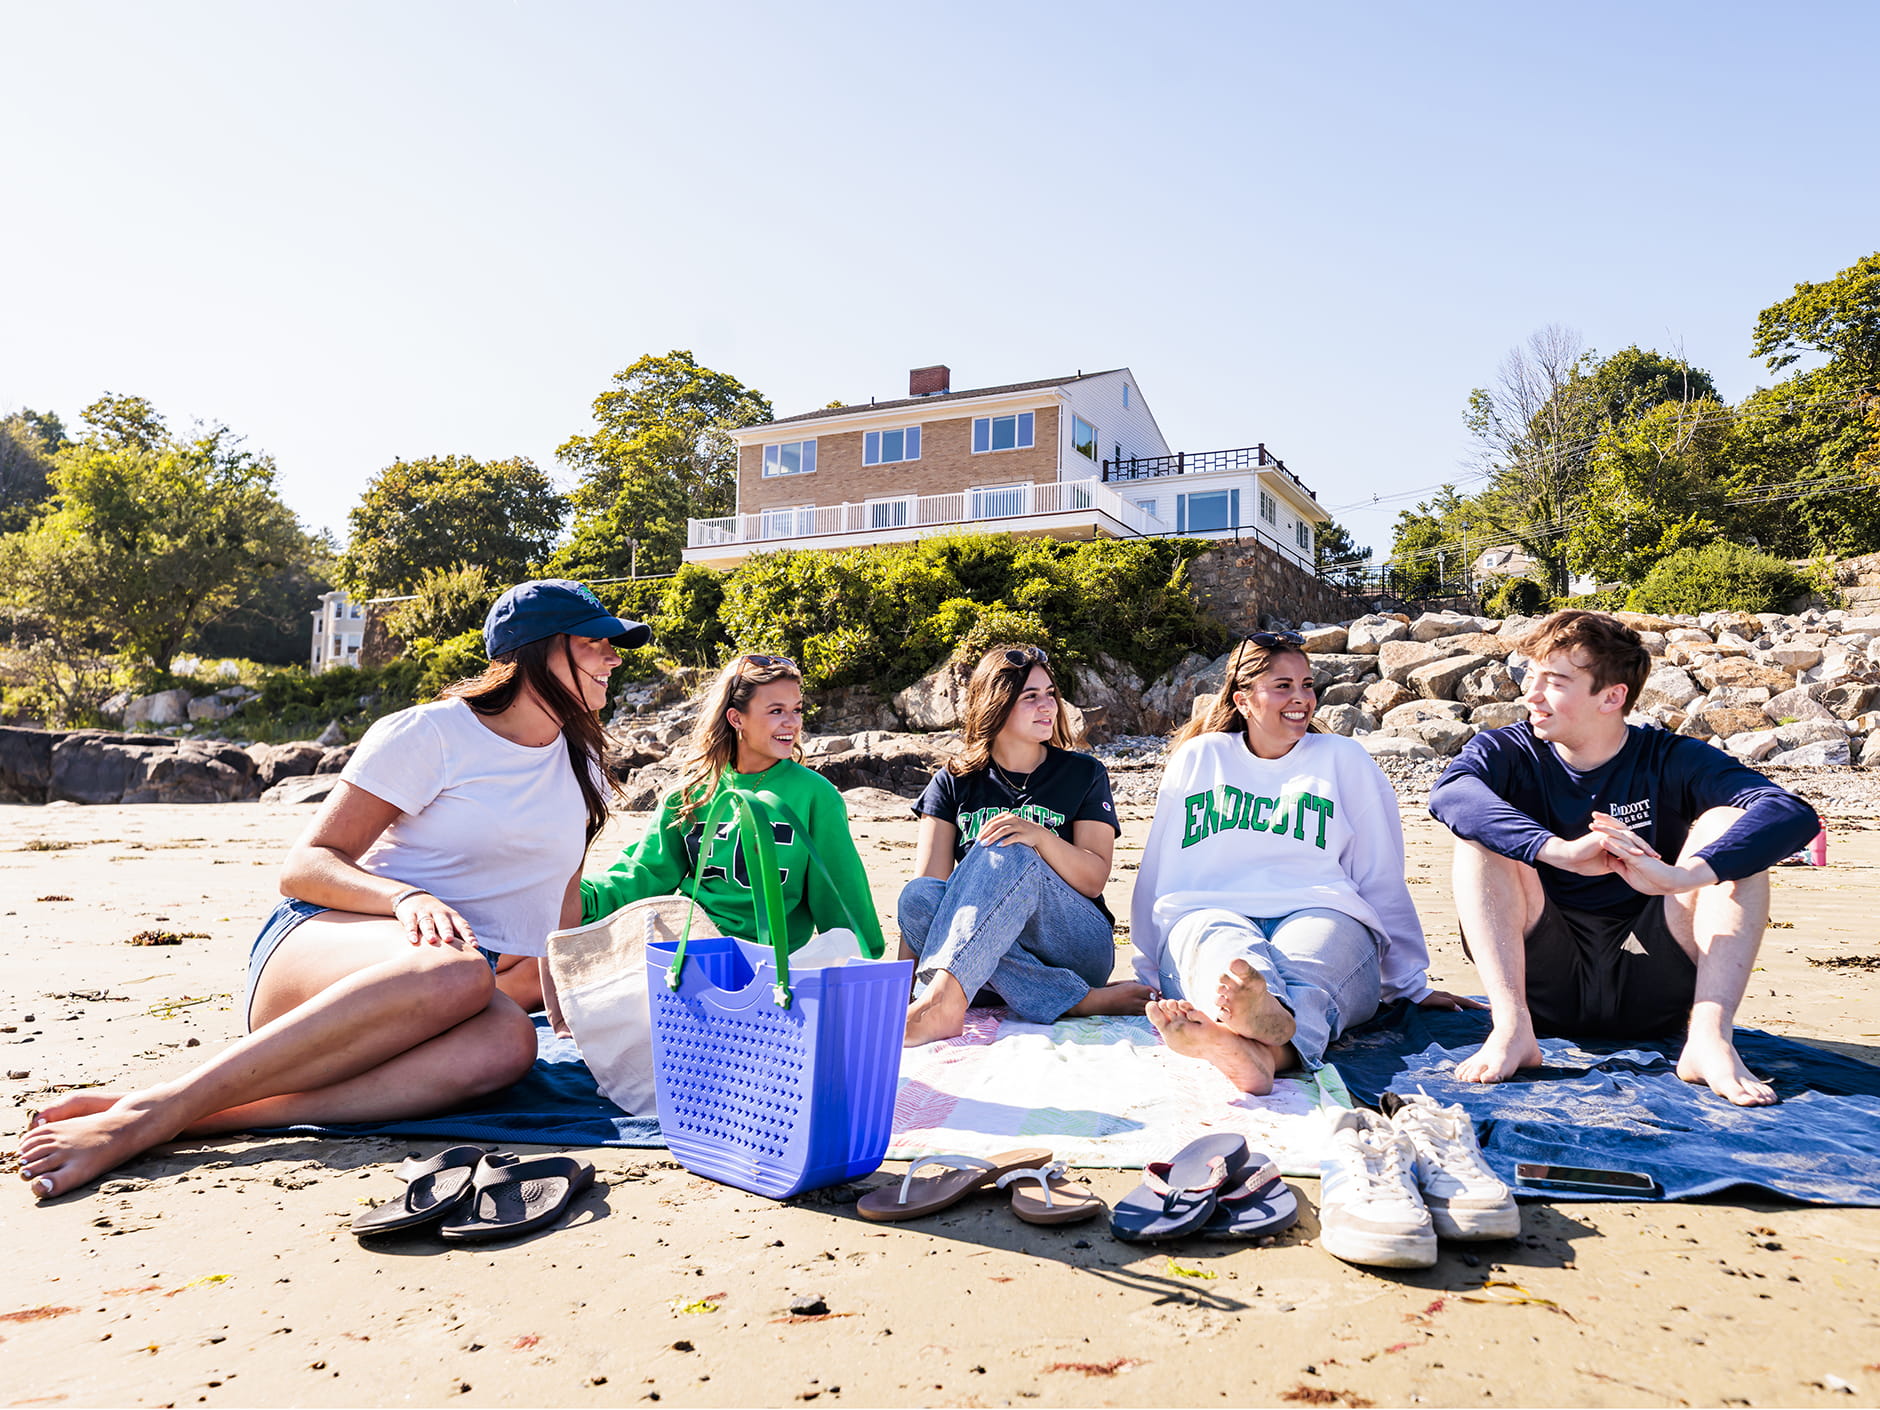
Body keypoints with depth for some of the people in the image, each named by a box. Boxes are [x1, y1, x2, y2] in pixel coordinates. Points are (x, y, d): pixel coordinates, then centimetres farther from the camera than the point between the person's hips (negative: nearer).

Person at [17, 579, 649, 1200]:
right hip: (321, 942, -4)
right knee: (455, 971, -42)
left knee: (507, 1040, -36)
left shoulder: (582, 767, 15)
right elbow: (303, 866, -6)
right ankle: (151, 1110, -35)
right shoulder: (428, 734, -2)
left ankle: (216, 1115, -37)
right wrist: (408, 897, -24)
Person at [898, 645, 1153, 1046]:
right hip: (983, 965, 2)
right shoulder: (954, 783, 7)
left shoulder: (1084, 775, 6)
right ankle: (1081, 1001, -34)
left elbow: (1094, 880, -4)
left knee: (1009, 854, -29)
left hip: (1077, 948, -2)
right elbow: (929, 879, -4)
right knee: (916, 896, -29)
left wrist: (1041, 837, -24)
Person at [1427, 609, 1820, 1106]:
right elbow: (1449, 793, -27)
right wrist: (1563, 851, -41)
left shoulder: (1671, 761, -1)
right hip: (1541, 983, 0)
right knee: (1481, 830, -19)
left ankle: (1709, 1035, -27)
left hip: (1646, 988, 0)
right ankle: (1511, 1027, -30)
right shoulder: (1506, 752, -2)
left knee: (1728, 824, -15)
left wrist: (1677, 877, -36)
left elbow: (1793, 815, -19)